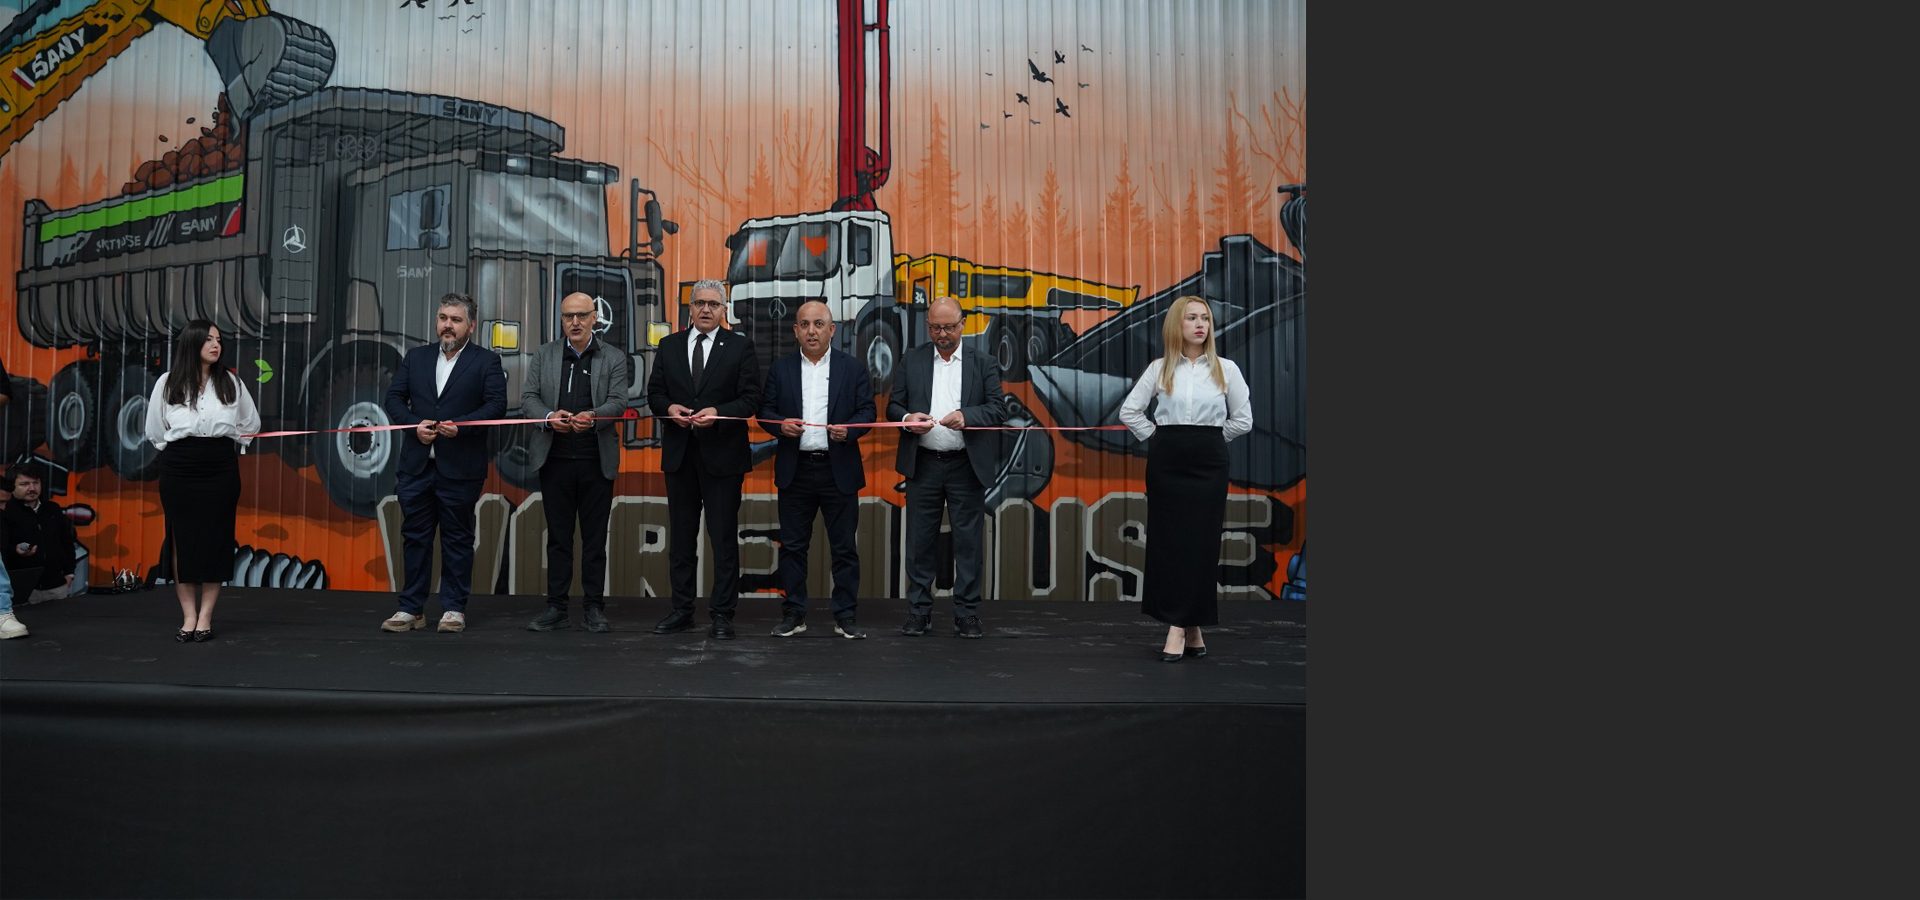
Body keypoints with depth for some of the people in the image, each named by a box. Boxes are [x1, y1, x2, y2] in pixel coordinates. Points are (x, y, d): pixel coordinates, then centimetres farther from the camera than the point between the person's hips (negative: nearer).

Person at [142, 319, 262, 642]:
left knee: (215, 540, 1)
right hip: (179, 469, -1)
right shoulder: (168, 383, 1)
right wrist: (180, 452, 13)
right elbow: (155, 431, 11)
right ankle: (188, 617, 8)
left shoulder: (231, 382, 4)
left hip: (221, 469, 1)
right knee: (182, 540, 1)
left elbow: (251, 424, 16)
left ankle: (205, 618, 8)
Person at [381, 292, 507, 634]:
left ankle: (454, 609, 12)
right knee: (415, 536, 7)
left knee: (457, 538, 4)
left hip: (460, 466, -3)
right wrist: (414, 424, -8)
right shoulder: (415, 357, 13)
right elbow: (394, 398, 10)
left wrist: (460, 425, -19)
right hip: (417, 463, 4)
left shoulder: (487, 361, 1)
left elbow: (497, 405, -7)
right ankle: (411, 609, 13)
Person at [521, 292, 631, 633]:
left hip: (597, 461, -1)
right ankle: (556, 608, 13)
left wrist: (592, 417, -26)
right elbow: (528, 396, 4)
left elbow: (618, 401, -6)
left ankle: (594, 608, 11)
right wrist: (549, 417, -17)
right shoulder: (544, 354, 10)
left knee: (595, 538, 4)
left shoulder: (613, 358, 5)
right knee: (558, 537, 7)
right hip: (555, 459, 1)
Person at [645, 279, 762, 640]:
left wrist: (718, 413, -19)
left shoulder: (739, 346, 0)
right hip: (679, 453, 4)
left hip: (722, 454, -4)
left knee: (724, 537, 0)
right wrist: (669, 408, -10)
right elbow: (654, 392, 10)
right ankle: (682, 609, 20)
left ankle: (722, 614, 6)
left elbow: (751, 399, -5)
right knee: (681, 535, 11)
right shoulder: (669, 345, 10)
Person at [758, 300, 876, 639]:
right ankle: (793, 614, 16)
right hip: (795, 470, 1)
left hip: (839, 469, -1)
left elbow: (867, 410, 2)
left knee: (844, 547, 3)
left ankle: (845, 617, 11)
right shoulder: (780, 368, 8)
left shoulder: (853, 368, 4)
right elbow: (765, 411, 7)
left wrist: (848, 429, -17)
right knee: (792, 545, 6)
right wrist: (780, 424, -14)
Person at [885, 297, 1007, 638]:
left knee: (968, 541, 2)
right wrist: (907, 418, -15)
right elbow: (893, 406, 8)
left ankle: (967, 615, 10)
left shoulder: (984, 364, 5)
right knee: (920, 541, 5)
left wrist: (966, 416, -20)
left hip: (967, 465, -1)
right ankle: (918, 612, 14)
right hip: (923, 465, 1)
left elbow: (998, 409, -2)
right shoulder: (911, 360, 8)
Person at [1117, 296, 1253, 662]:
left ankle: (1180, 627, 3)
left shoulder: (1225, 368, 2)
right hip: (1166, 461, 1)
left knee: (1201, 542, -2)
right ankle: (1190, 628, 8)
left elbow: (1243, 419, 6)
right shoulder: (1159, 368, 3)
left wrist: (1210, 439, 7)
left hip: (1208, 463, 0)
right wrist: (1157, 437, 3)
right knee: (1167, 541, -1)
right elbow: (1129, 411, 7)